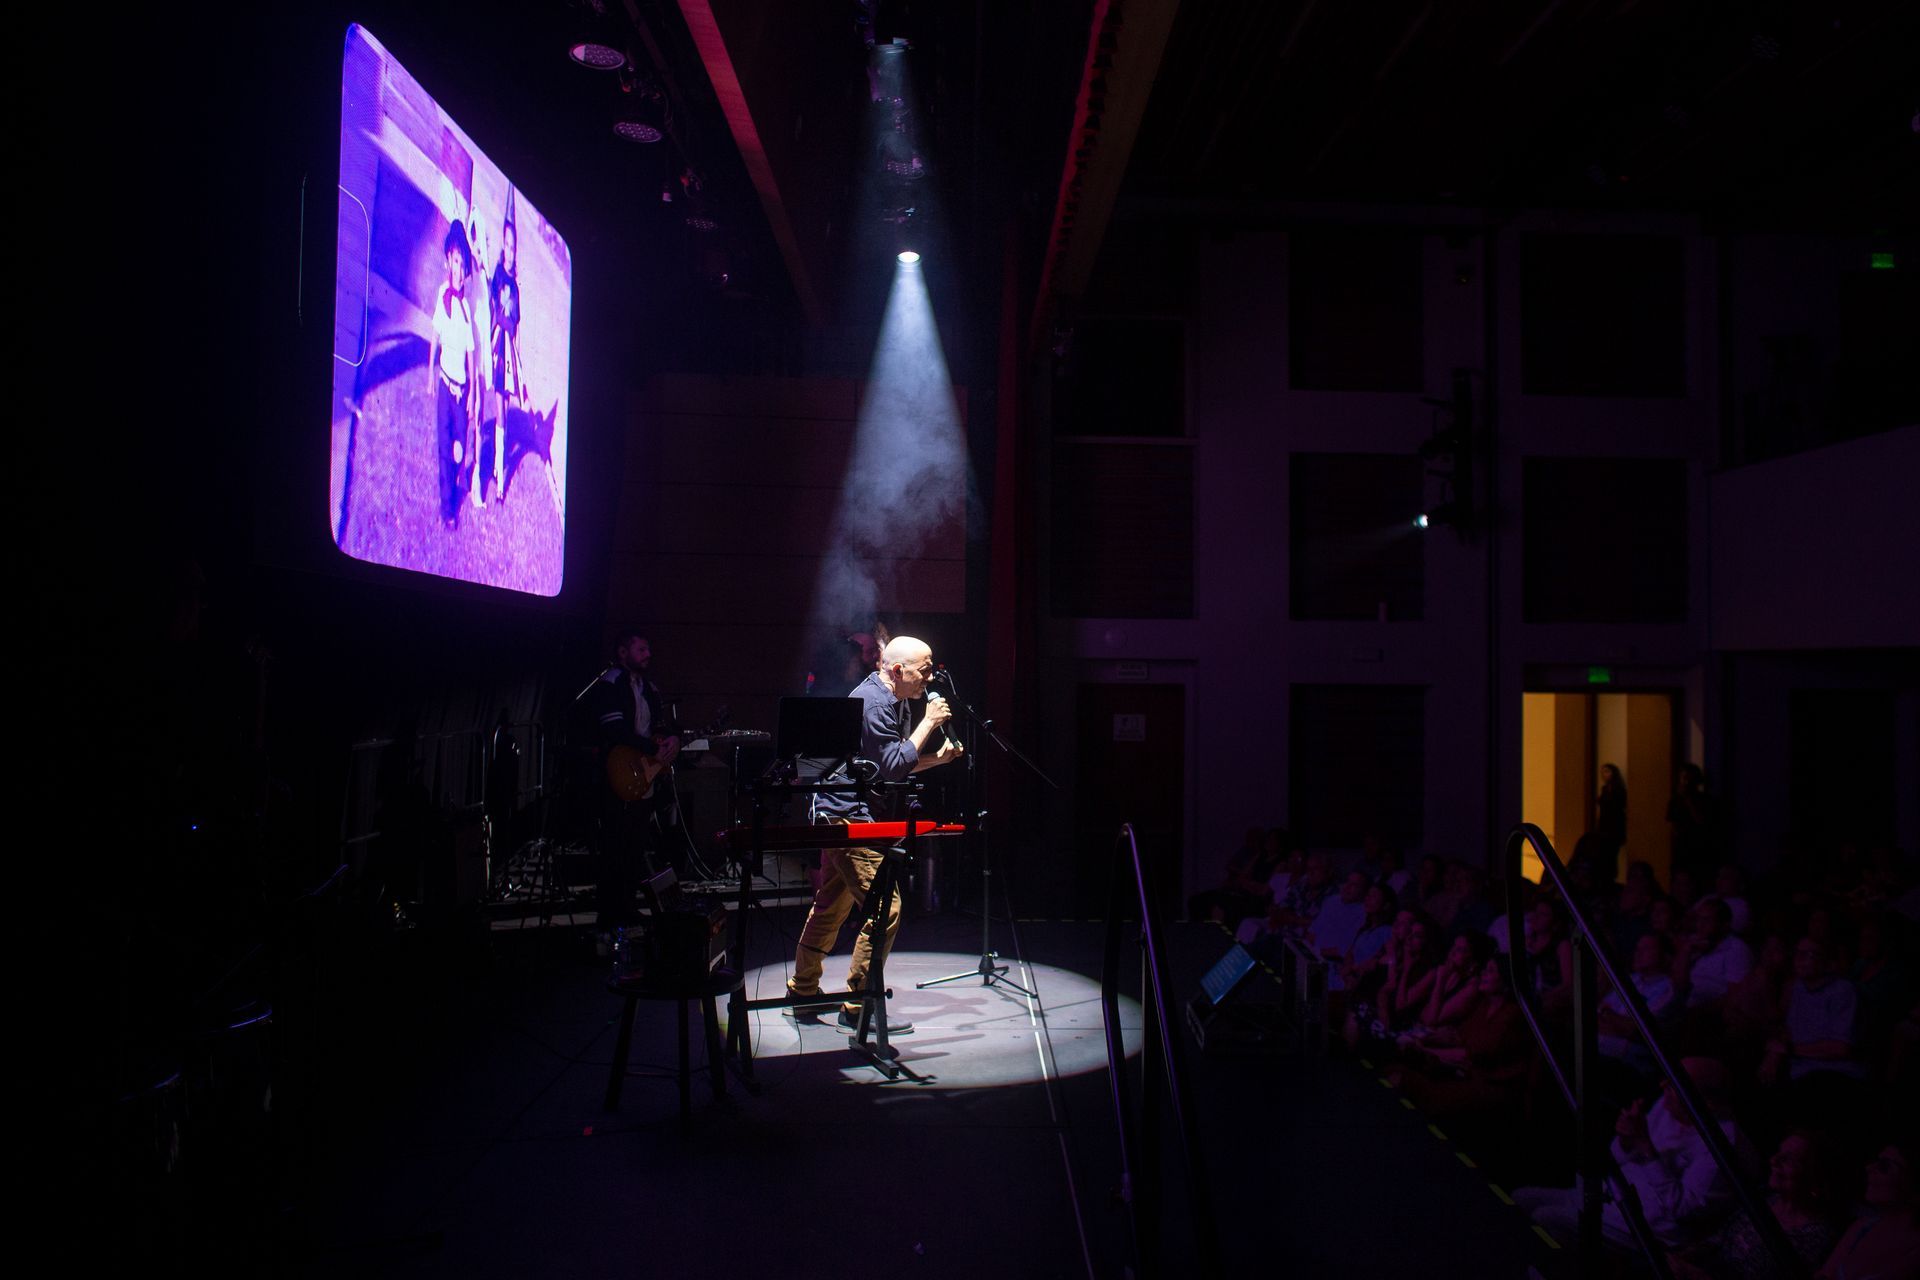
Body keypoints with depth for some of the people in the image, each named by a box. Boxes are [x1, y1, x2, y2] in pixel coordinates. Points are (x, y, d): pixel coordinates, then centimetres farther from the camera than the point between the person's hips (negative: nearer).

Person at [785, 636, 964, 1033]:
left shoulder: (896, 701, 13)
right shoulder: (873, 702, -19)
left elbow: (897, 764, 18)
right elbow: (893, 766, -22)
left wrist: (939, 757, 4)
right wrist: (928, 723, -17)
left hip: (839, 814, 11)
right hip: (849, 818, -11)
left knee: (831, 906, 18)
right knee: (886, 909, -10)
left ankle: (803, 990, 30)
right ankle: (859, 1006, -1)